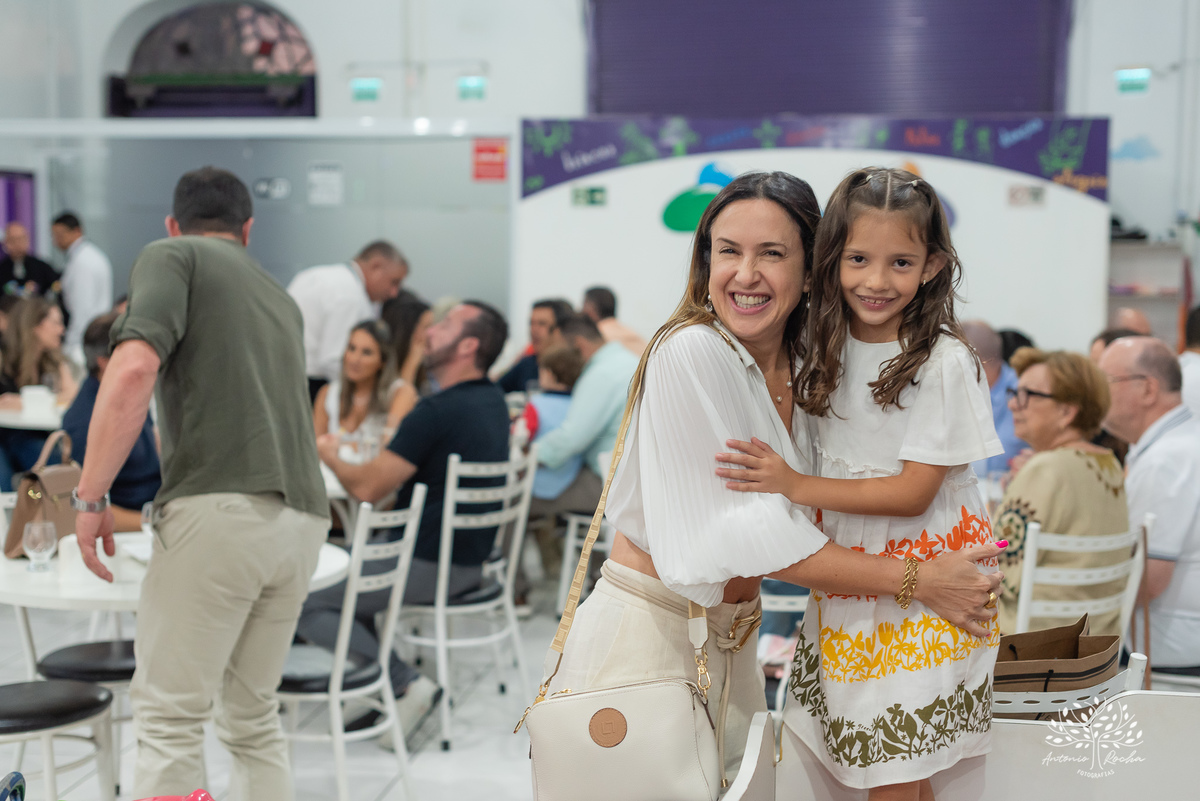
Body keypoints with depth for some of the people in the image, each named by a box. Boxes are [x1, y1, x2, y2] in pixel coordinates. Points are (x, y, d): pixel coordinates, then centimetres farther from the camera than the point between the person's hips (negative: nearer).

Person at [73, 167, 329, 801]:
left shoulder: (170, 256, 6)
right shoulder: (279, 297, 26)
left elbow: (135, 367, -12)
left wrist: (90, 495, -9)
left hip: (219, 510, -7)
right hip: (302, 519, 7)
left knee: (169, 715, -2)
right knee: (252, 718, 15)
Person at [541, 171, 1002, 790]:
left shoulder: (803, 368, 3)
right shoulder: (689, 352, -20)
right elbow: (749, 531, -21)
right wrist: (917, 582, -18)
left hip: (730, 641, 7)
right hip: (648, 630, -7)